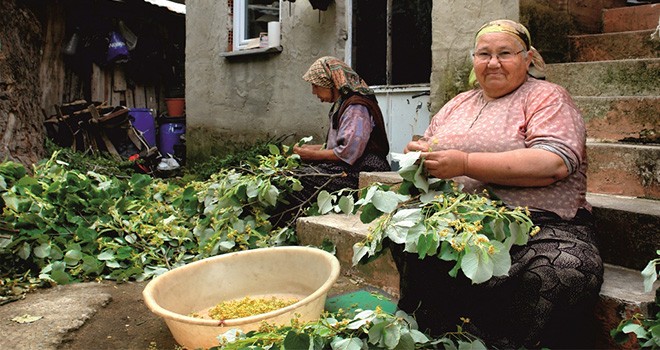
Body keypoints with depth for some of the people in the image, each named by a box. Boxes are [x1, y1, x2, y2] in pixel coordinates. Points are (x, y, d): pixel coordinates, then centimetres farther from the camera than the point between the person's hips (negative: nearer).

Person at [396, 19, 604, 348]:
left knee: (566, 271, -35)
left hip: (543, 223, -3)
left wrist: (465, 163, -19)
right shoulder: (457, 105, 22)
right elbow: (426, 146, 28)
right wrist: (418, 153, 1)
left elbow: (553, 163, -14)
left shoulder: (547, 97, 4)